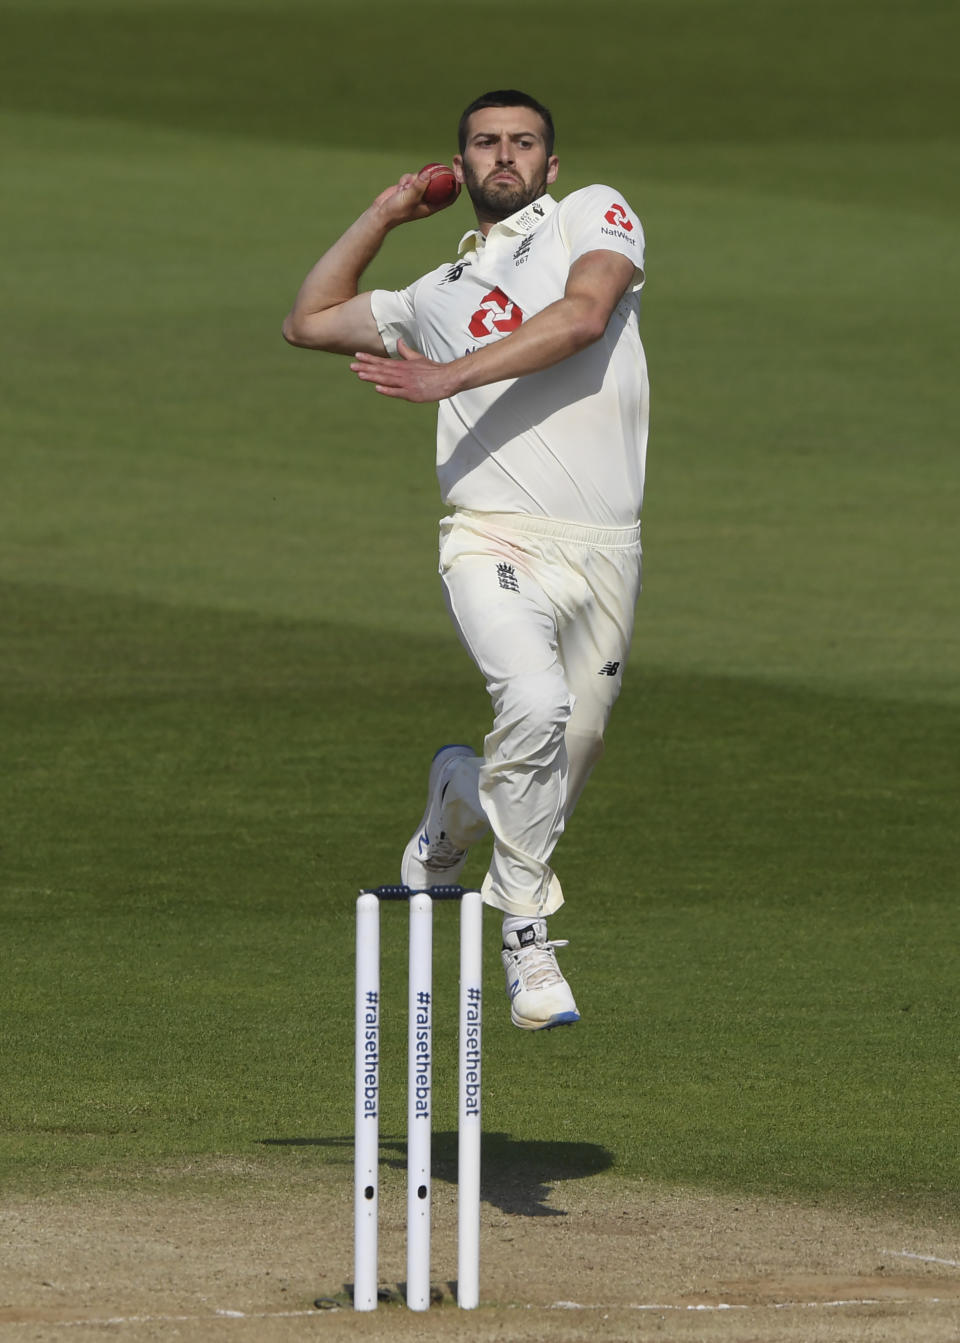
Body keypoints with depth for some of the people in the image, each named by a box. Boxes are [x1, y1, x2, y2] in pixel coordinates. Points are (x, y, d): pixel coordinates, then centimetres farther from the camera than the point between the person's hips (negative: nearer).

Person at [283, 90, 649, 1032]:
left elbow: (584, 316, -9)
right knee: (535, 705, -28)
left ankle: (458, 799, 41)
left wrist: (453, 374, -12)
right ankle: (527, 934, -18)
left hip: (603, 555, 0)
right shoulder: (438, 297, 22)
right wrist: (386, 213, 29)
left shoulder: (594, 215, 11)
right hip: (495, 540, 0)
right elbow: (309, 322, 32)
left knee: (554, 782, 6)